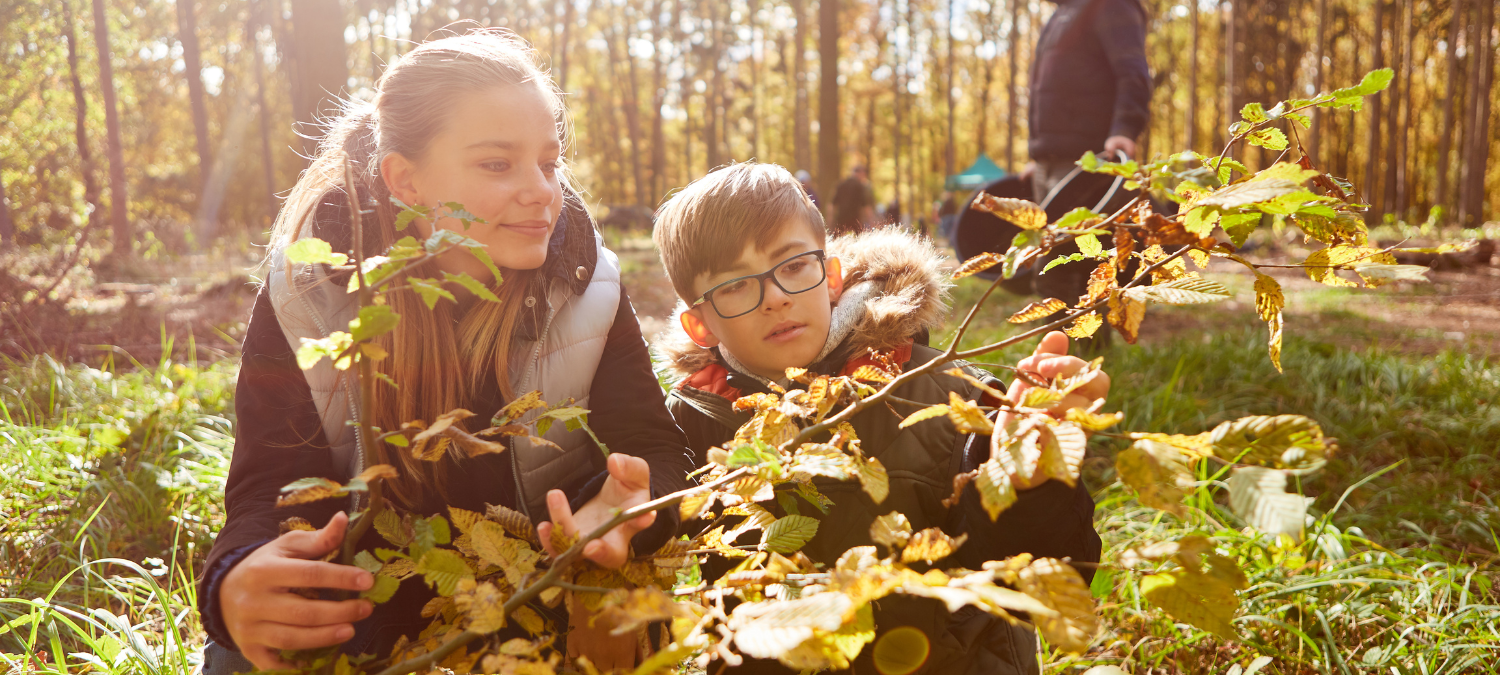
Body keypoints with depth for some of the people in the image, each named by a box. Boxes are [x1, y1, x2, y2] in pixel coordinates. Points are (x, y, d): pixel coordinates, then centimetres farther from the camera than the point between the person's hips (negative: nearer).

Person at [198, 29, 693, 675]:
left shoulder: (586, 285, -9)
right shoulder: (304, 297, -12)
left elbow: (652, 446, -13)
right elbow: (271, 483, -16)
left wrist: (621, 509, -38)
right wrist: (240, 581, -41)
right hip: (360, 614, 0)